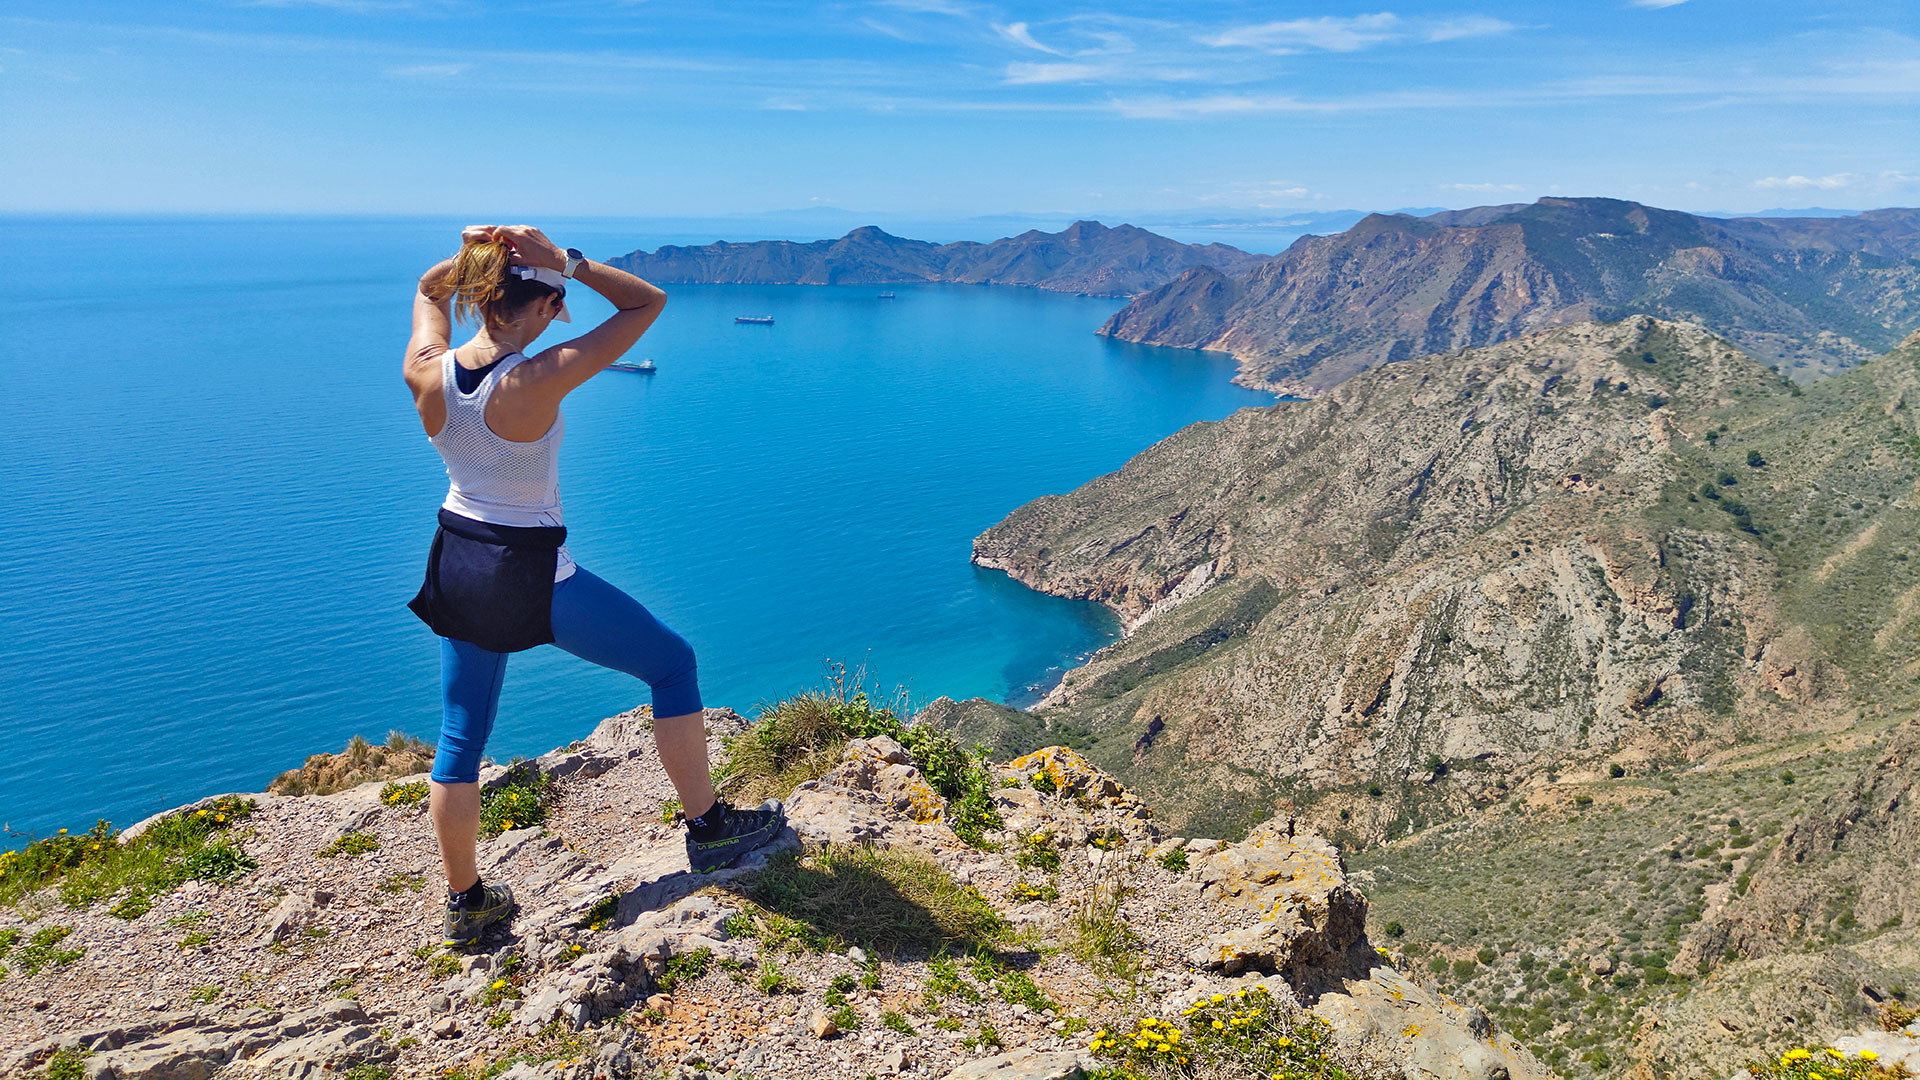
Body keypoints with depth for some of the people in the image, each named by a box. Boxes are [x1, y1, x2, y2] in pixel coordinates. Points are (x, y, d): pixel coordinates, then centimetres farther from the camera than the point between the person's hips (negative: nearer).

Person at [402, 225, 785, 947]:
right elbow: (649, 302, -18)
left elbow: (429, 290, 15)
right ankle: (707, 827, 22)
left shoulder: (427, 374, -8)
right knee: (672, 663, 13)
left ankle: (465, 903, 32)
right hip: (533, 577, -6)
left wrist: (470, 256, -4)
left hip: (456, 567, 6)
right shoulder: (537, 381, -25)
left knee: (460, 739, 19)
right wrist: (565, 260, -22)